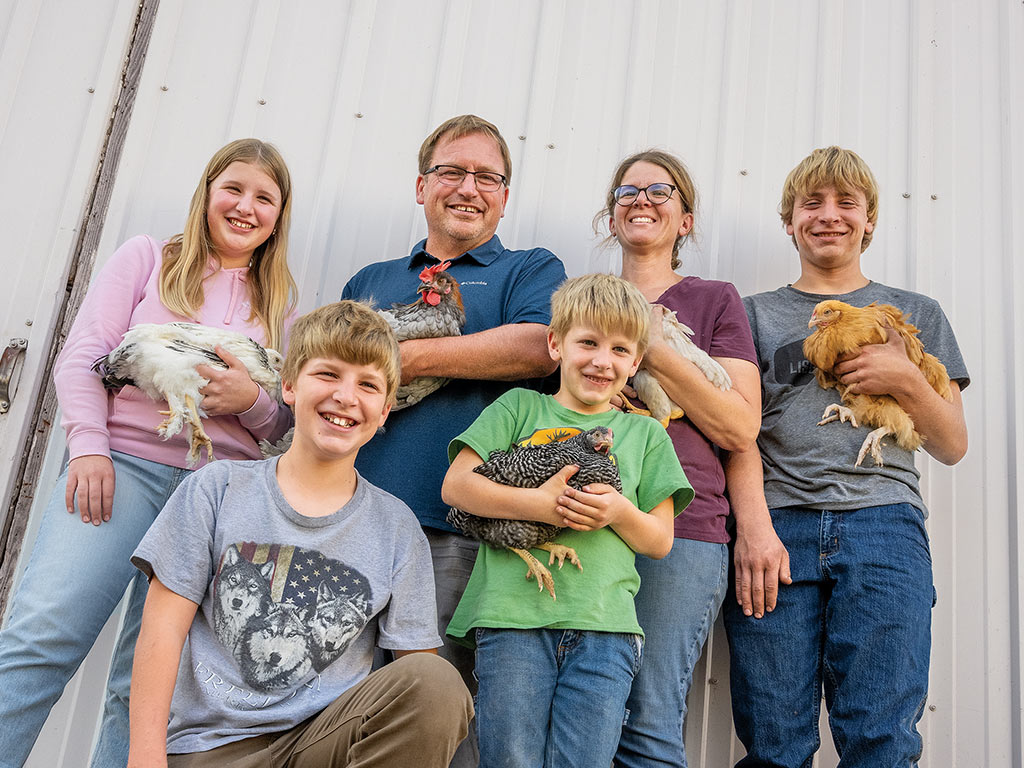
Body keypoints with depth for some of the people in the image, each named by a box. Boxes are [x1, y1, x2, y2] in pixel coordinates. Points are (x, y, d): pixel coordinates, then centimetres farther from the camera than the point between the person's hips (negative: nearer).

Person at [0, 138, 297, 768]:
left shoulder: (278, 301, 18)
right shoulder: (148, 258, 13)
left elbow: (286, 423, 17)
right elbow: (82, 356, 4)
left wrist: (252, 401, -5)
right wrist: (88, 446, -10)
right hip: (121, 465, -2)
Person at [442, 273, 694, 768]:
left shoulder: (645, 433, 17)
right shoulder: (520, 407, 12)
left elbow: (660, 541, 15)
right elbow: (455, 485, 2)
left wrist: (619, 512, -7)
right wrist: (540, 505, -10)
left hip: (603, 624, 1)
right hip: (513, 617, -1)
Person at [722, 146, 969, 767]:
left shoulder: (915, 313, 21)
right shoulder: (757, 313, 18)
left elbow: (953, 447, 19)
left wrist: (907, 382, 0)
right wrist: (753, 526, -9)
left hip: (883, 520, 1)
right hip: (778, 527, 0)